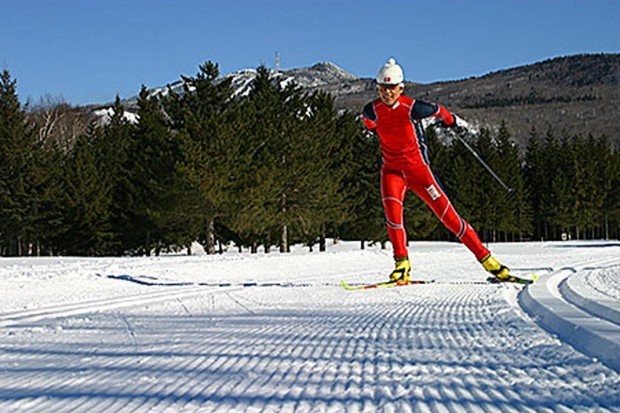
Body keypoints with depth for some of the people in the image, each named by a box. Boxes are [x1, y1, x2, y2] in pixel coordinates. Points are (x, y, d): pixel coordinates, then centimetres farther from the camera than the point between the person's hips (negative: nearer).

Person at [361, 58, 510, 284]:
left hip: (417, 167, -2)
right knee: (391, 207, -26)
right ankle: (401, 262, -16)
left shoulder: (413, 108, -19)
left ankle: (485, 258, 2)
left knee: (446, 212, -5)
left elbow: (437, 110, 3)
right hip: (392, 169, 2)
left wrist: (449, 120, 22)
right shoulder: (373, 110, -9)